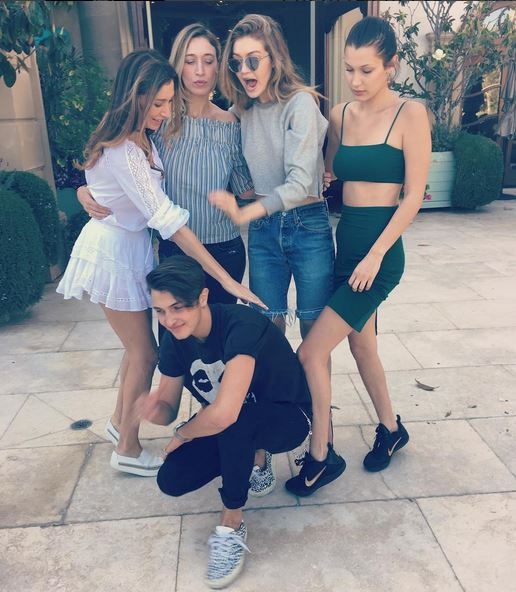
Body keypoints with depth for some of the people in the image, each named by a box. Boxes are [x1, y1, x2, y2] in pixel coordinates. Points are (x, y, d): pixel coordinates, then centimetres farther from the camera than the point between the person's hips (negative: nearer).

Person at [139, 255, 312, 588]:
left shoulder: (241, 325, -34)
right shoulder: (175, 339, -11)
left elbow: (224, 413, -44)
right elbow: (169, 409, -3)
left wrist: (183, 433, -22)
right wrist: (153, 409, -28)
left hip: (288, 419, -6)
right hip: (232, 431, 7)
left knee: (233, 422, -38)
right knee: (171, 480, -11)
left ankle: (232, 525, -13)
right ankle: (253, 455, 15)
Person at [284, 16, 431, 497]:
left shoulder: (410, 114, -6)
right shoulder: (339, 115, 9)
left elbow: (413, 196, -10)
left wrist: (375, 255, -15)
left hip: (379, 249, -6)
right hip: (343, 241, 6)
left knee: (311, 353, -8)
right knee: (361, 345, 18)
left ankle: (320, 457, 12)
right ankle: (390, 429, 41)